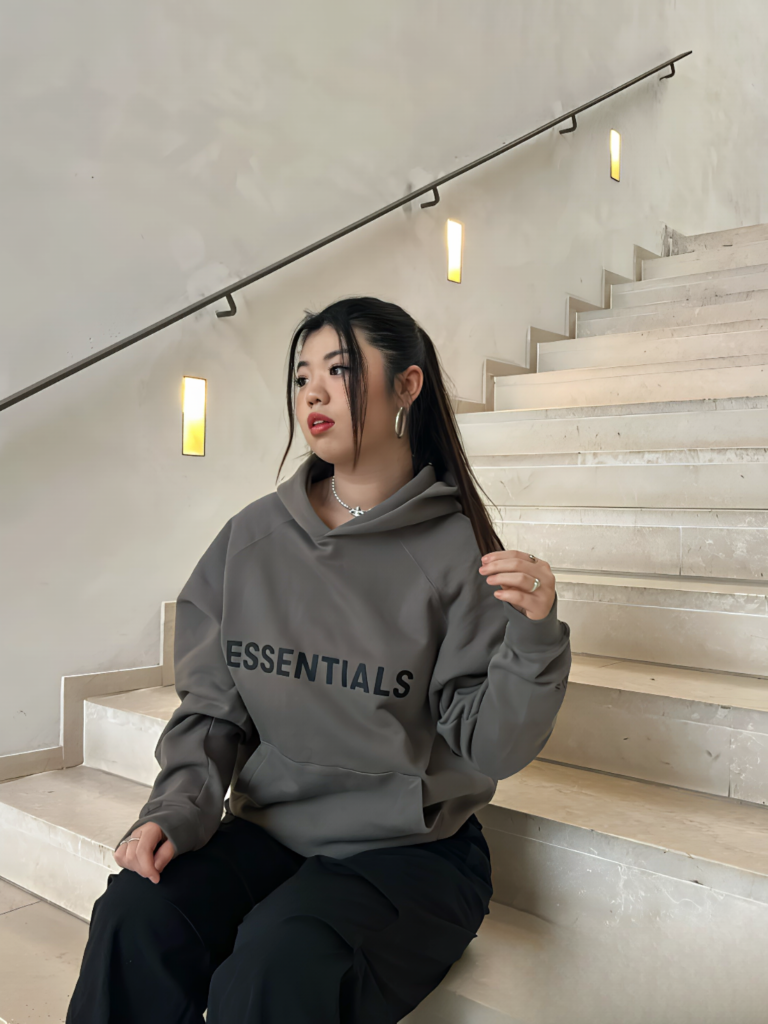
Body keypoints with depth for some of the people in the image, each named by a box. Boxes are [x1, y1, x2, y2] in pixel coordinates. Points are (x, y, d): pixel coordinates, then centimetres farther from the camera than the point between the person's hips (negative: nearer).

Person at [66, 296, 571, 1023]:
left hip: (411, 850, -3)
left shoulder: (455, 549, -10)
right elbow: (213, 709, 6)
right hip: (267, 830, 3)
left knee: (281, 964, -29)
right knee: (134, 919, -23)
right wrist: (175, 809, -10)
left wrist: (534, 635, -25)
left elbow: (486, 748, -10)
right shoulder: (251, 540, 1)